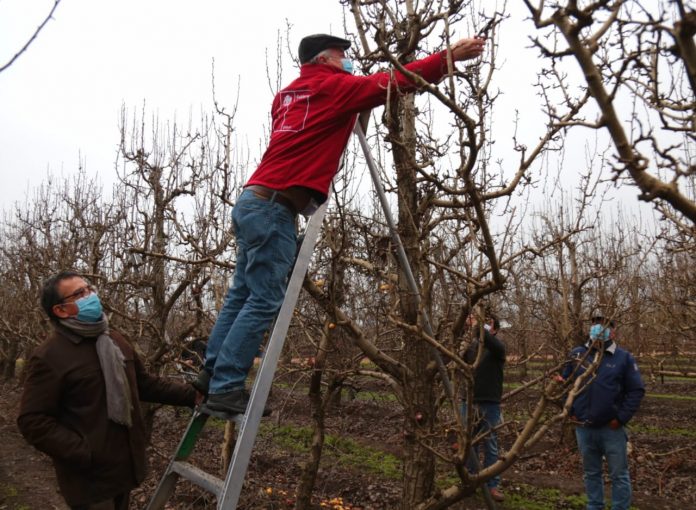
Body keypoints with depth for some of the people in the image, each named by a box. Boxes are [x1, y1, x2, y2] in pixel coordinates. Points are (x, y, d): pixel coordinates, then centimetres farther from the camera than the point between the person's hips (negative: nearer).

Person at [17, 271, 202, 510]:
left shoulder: (115, 340, 10)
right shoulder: (49, 356, -14)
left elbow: (145, 384, 15)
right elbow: (33, 420, -16)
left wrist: (190, 394, 5)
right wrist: (84, 453, -23)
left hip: (124, 465, 7)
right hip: (90, 476, -7)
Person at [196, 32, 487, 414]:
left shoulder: (288, 94, 21)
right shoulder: (332, 88, -2)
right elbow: (392, 83, -5)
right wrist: (449, 57, 1)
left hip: (254, 201, 9)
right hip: (274, 208, -9)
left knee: (243, 294, 12)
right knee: (265, 301, -8)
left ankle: (214, 373, 16)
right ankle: (226, 387, -6)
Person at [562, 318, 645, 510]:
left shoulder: (624, 357, -5)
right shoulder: (577, 354, 3)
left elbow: (636, 391, -4)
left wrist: (621, 418, -9)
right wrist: (571, 411, 3)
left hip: (611, 428, -3)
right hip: (583, 428, 3)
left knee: (619, 475, 7)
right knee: (591, 473, 16)